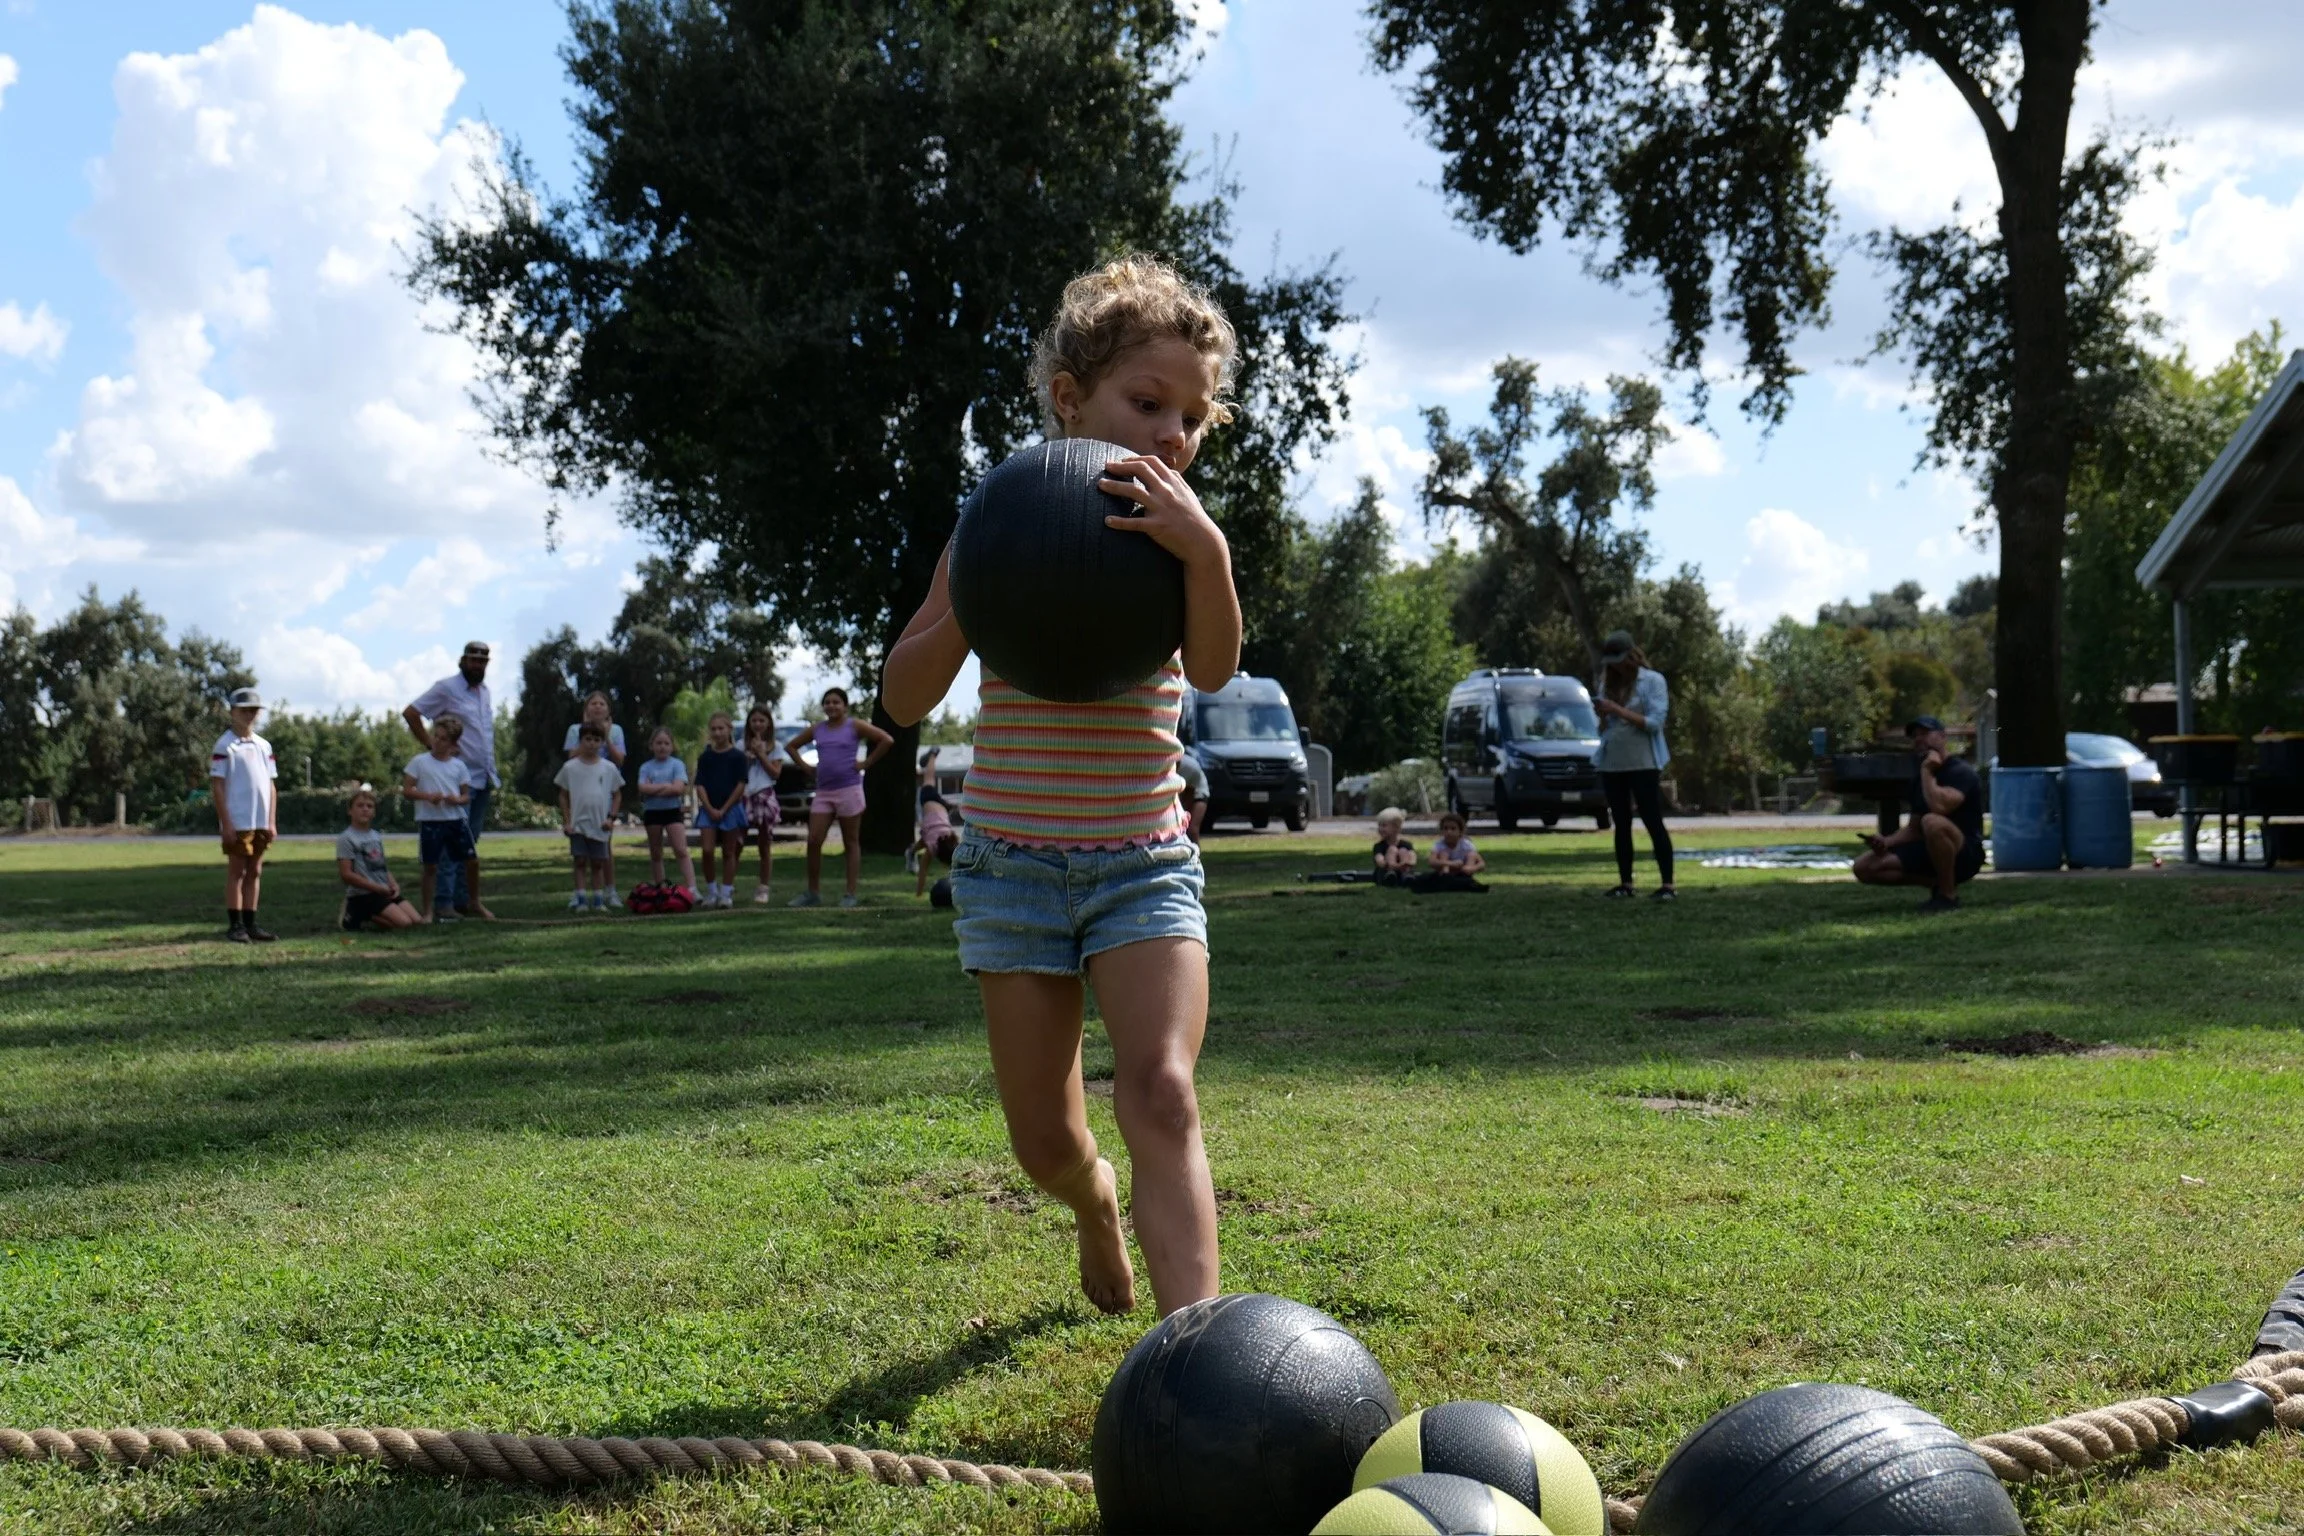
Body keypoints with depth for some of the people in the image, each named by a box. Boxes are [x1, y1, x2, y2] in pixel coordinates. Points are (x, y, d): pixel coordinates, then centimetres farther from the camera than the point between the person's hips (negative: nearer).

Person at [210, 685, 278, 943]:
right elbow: (217, 786, -9)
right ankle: (235, 926, 4)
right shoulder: (224, 746, -6)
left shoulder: (264, 746, 12)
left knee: (255, 872, 9)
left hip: (261, 823, 6)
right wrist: (226, 823, -14)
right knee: (236, 872, 0)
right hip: (237, 823, -6)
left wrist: (272, 822, 6)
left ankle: (250, 925, 13)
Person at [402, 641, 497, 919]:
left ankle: (464, 899, 14)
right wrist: (431, 745, -12)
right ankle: (445, 902, -7)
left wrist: (493, 771, 13)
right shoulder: (447, 688, -7)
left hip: (484, 778, 7)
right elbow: (410, 713, -10)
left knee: (470, 842, 10)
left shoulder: (484, 690, 15)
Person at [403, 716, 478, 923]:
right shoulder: (419, 762, 0)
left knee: (470, 861, 3)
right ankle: (429, 911, 8)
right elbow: (406, 789, -1)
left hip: (456, 819, 3)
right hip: (430, 821, -3)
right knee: (431, 866, 0)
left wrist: (458, 799, -14)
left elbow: (466, 795, 9)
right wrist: (427, 796, -17)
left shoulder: (459, 765, 7)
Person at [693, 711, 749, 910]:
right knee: (707, 850, -10)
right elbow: (700, 785, 2)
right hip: (708, 809, 1)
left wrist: (724, 810, -10)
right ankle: (711, 890, 3)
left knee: (729, 853, 3)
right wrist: (710, 809, -10)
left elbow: (740, 785, -5)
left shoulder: (738, 757, -1)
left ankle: (726, 893, 10)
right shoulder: (705, 757, 6)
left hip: (731, 808, -1)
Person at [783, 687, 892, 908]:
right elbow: (791, 746, 24)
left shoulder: (854, 726, -1)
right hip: (823, 792, 4)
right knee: (813, 841, -2)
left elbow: (887, 740, -8)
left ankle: (850, 894, 4)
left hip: (849, 790, -4)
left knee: (851, 843, 2)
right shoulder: (817, 729, 11)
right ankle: (813, 892, 7)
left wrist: (867, 763, -9)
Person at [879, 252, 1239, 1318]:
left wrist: (1206, 552, -37)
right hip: (1012, 866, 1)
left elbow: (1213, 669, -19)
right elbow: (903, 698, -3)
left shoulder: (1171, 537, -1)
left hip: (1146, 864, 0)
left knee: (1159, 1092, -22)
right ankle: (1097, 1204, 43)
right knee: (1045, 1142, 7)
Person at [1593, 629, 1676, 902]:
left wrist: (1617, 710, -16)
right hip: (1611, 764, 6)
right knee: (1621, 824, 8)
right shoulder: (1609, 683, 12)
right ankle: (1625, 883, 12)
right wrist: (1602, 714, -6)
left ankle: (1667, 884, -8)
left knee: (1653, 822, -7)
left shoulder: (1653, 680, -4)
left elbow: (1655, 722, -13)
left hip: (1642, 763, -6)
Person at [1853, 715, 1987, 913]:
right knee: (1864, 867, -6)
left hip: (1965, 853, -8)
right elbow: (1913, 829, 17)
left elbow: (1938, 806, -32)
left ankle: (1948, 895, -21)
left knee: (1932, 822, -41)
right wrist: (1887, 842, -2)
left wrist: (1926, 771, -17)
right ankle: (1939, 882, 3)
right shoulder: (1919, 779, 14)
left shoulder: (1961, 771, -11)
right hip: (1929, 850, 8)